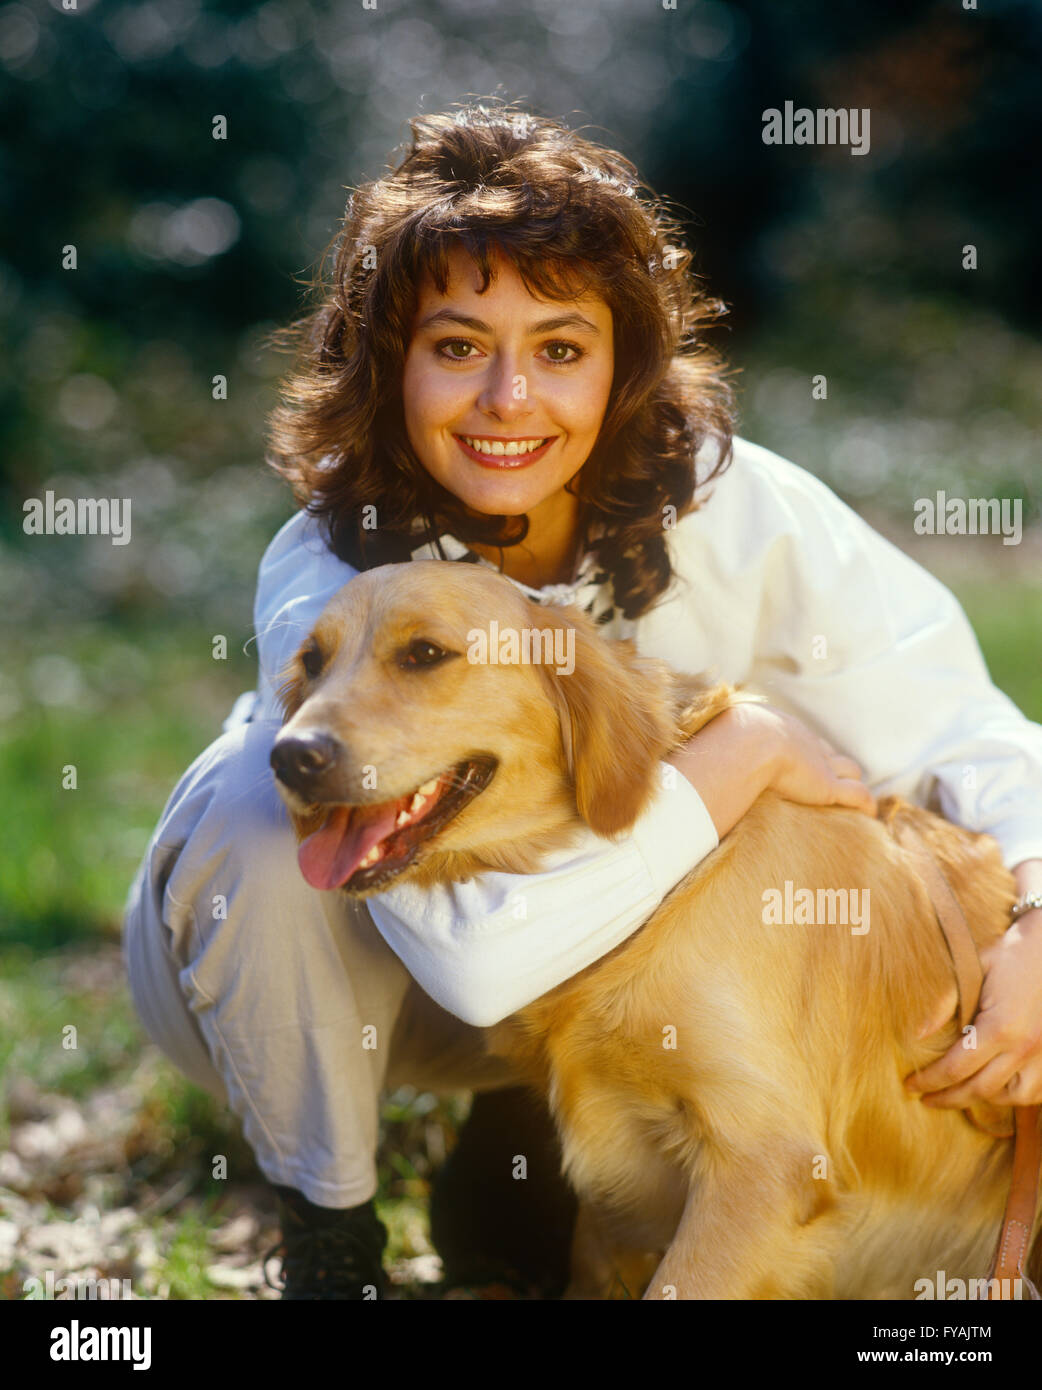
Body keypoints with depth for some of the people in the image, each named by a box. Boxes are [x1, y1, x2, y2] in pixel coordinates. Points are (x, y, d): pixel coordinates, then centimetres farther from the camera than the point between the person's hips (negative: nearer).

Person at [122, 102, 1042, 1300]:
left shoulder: (729, 508, -22)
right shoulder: (330, 586, -34)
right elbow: (481, 950, -44)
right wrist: (742, 754, -36)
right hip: (289, 950, -3)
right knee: (270, 811, -35)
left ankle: (513, 1149, 5)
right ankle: (327, 1230, -9)